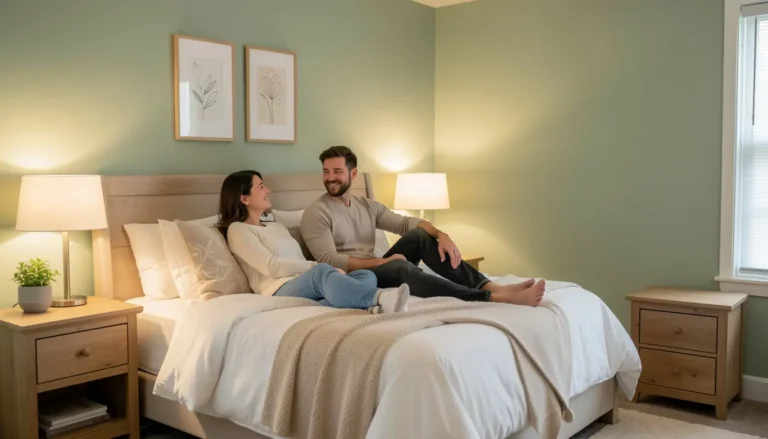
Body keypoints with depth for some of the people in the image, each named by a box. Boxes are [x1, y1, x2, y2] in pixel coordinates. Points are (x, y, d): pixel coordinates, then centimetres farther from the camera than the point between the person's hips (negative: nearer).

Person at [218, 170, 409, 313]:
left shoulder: (277, 227, 30)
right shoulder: (237, 230, 5)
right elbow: (272, 267, -9)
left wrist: (315, 268, -3)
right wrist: (315, 266, -11)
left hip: (305, 286, 8)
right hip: (281, 293, -7)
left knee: (367, 276, -18)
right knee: (321, 272, -39)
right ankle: (378, 298, -57)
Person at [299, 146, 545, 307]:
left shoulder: (367, 206, 14)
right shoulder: (315, 214, -7)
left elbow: (407, 223, 8)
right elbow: (329, 261, -17)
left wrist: (441, 234, -12)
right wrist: (382, 261, -20)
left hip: (376, 270, 7)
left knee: (420, 235, -12)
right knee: (401, 267, -34)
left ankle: (489, 286, -23)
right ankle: (494, 299, -46)